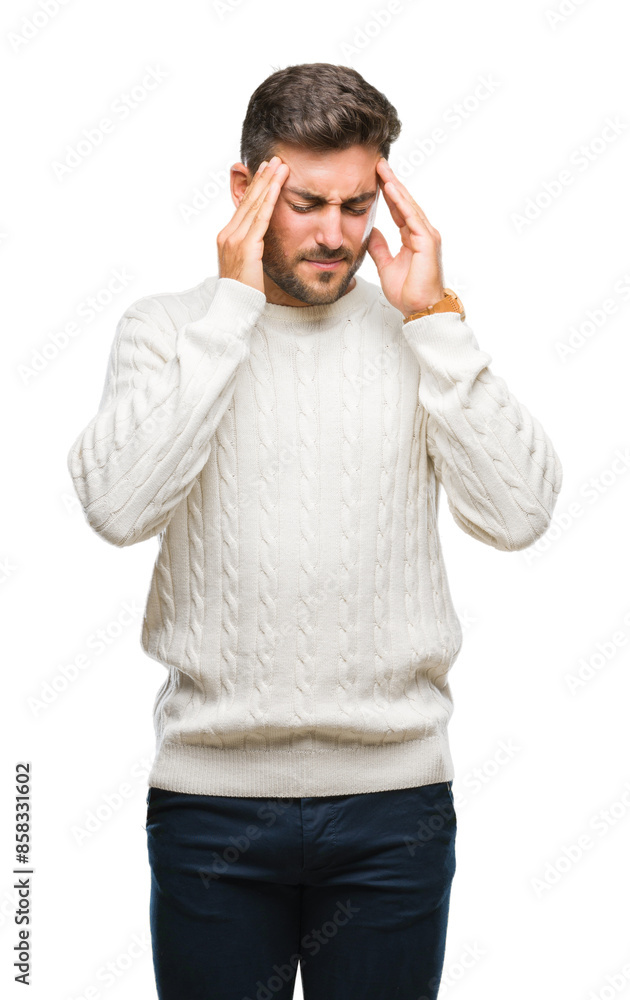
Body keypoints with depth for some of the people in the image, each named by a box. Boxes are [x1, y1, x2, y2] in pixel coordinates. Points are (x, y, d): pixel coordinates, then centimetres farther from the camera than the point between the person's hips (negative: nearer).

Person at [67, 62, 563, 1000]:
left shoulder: (422, 336, 4)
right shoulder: (164, 327, 1)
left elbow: (518, 513, -8)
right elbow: (117, 506, -16)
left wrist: (434, 318, -10)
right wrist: (231, 305, -14)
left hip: (395, 792, 1)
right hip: (211, 790, -1)